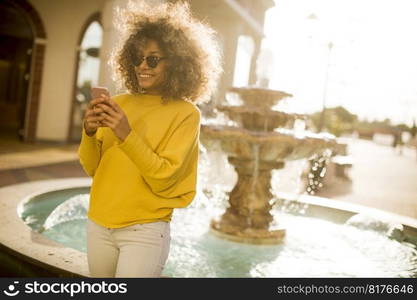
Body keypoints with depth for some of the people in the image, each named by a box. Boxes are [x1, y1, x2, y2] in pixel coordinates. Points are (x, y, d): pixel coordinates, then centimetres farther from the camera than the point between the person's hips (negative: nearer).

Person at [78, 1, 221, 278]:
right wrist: (90, 132, -14)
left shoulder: (186, 113, -9)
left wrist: (127, 135, -24)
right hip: (98, 225, 5)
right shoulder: (120, 103, 3)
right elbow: (92, 167, 5)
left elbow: (162, 178, -15)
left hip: (144, 231, -5)